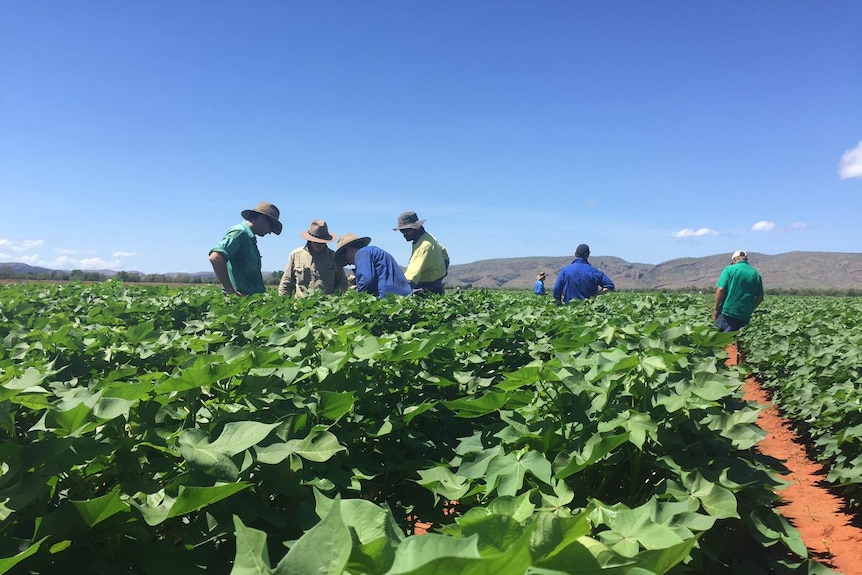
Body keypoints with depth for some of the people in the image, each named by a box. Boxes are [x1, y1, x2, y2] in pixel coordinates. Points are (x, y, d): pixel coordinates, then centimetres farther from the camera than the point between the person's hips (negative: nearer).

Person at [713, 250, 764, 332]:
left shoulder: (729, 269, -2)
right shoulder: (756, 274, 11)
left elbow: (720, 290, -11)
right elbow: (760, 297, 11)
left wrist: (716, 309, -5)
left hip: (727, 313, -4)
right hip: (745, 316, 4)